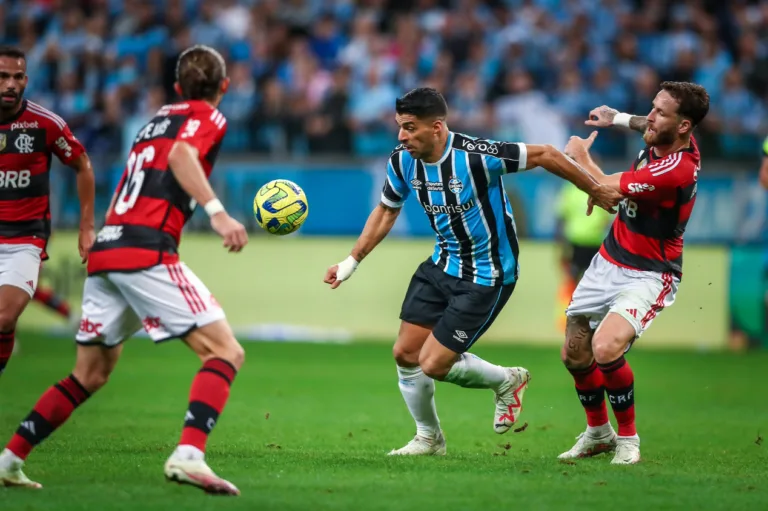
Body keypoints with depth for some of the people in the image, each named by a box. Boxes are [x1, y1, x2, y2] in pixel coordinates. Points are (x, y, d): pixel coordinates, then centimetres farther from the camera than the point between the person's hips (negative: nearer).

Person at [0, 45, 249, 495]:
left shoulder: (157, 121, 27)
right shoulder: (208, 118, 4)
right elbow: (181, 155, -19)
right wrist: (218, 212, -30)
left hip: (105, 251, 8)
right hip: (148, 251, -8)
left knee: (90, 375, 20)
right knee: (226, 352, -9)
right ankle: (188, 455, -29)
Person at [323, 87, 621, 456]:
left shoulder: (475, 156, -29)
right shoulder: (402, 161, -8)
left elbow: (544, 155, -19)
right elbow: (386, 211, 11)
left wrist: (598, 193, -10)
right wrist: (351, 261, 9)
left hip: (486, 278, -7)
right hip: (441, 266, 7)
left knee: (433, 366, -8)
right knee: (405, 353, 5)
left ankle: (507, 380, 21)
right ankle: (428, 438, 28)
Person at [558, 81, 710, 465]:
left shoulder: (677, 169, -30)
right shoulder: (663, 140, -5)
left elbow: (604, 188, -23)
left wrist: (580, 156, -5)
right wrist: (619, 118, 21)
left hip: (647, 275, -9)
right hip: (608, 262, 9)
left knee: (606, 347, -30)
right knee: (575, 355, 11)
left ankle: (627, 438, -8)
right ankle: (598, 433, 35)